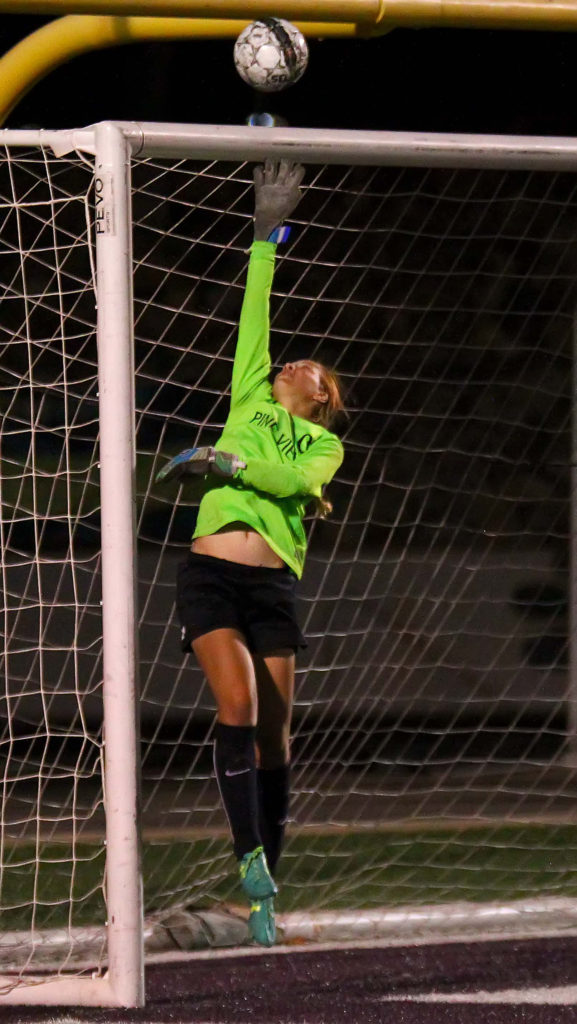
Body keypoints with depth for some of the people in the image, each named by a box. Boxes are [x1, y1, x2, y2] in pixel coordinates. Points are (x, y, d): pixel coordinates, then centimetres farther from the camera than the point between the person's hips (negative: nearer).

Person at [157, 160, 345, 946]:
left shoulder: (325, 446, 16)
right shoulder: (251, 403, 20)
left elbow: (295, 480, -5)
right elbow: (254, 322, 19)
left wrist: (228, 464, -12)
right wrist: (267, 234, 19)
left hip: (273, 582, 0)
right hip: (211, 574, 0)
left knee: (273, 735, 0)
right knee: (238, 708, -19)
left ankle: (266, 887, 5)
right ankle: (251, 858, -24)